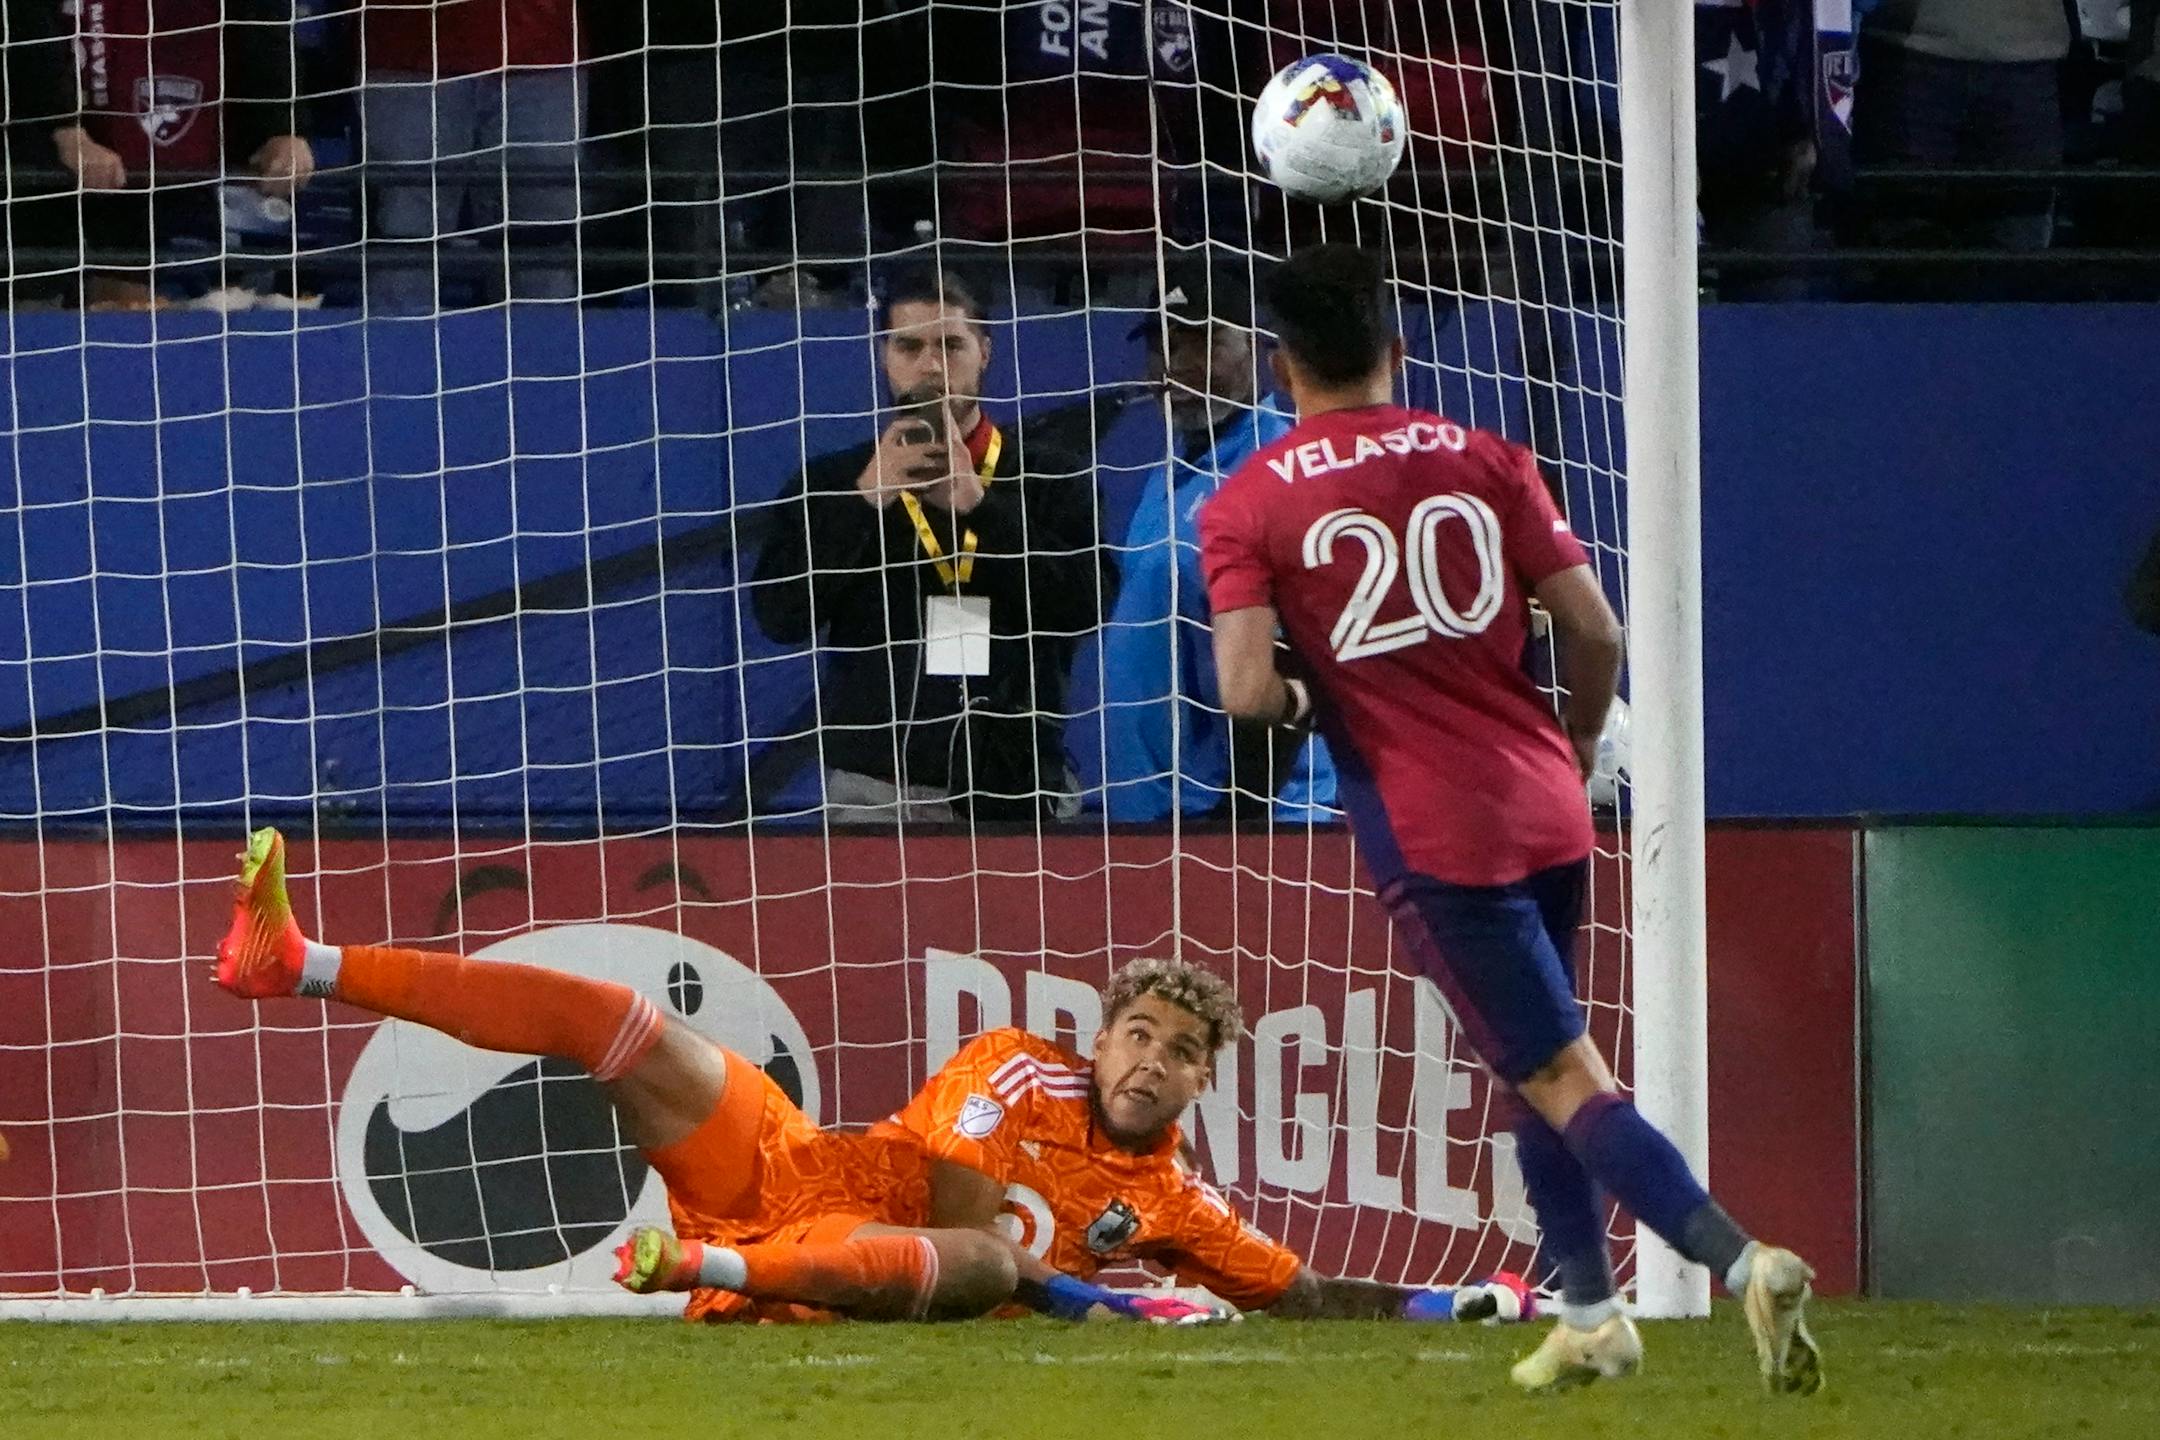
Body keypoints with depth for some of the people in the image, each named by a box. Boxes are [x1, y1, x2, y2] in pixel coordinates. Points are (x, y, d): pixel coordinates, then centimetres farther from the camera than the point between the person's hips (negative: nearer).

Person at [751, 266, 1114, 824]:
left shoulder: (1049, 479, 8)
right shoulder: (833, 483, 9)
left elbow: (1088, 604, -7)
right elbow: (779, 613, -3)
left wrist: (977, 505, -14)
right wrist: (865, 501, -12)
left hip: (1018, 785, 0)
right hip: (877, 788, 0)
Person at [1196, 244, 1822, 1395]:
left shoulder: (1246, 508, -2)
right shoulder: (1483, 460, 6)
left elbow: (1248, 691, -13)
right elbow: (1595, 631, 2)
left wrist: (1298, 700, 11)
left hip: (1432, 835, -4)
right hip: (1548, 811, 4)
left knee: (1566, 1082, -6)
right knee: (1538, 1063, 24)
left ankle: (1739, 1259, -25)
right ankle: (1588, 1315, 25)